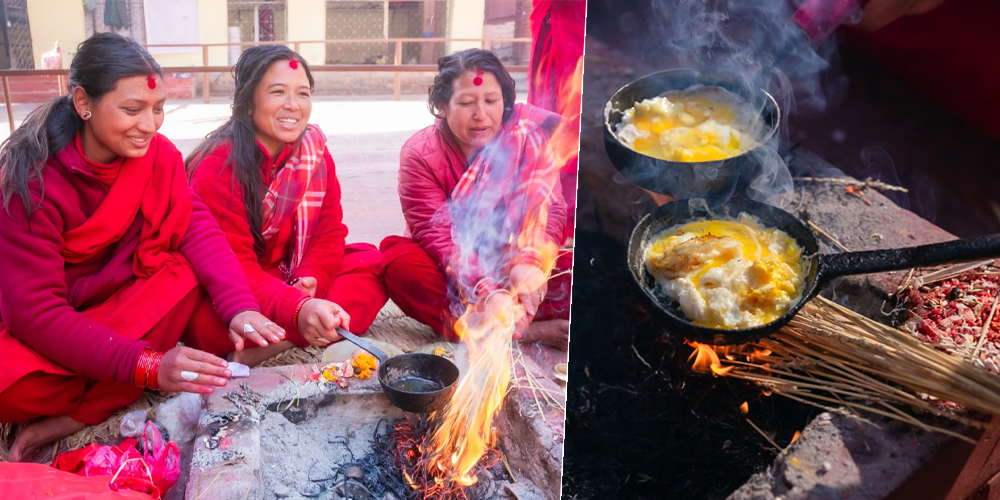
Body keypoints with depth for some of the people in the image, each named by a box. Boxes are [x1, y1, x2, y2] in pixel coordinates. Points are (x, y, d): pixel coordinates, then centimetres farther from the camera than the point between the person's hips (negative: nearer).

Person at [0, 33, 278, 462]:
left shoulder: (158, 153, -10)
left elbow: (197, 229, -19)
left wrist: (239, 308, -39)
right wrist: (147, 366, -40)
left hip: (120, 304, 5)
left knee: (189, 273, -25)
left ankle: (74, 418, -19)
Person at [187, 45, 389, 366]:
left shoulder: (315, 151, -1)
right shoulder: (218, 166, -19)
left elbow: (329, 234, -2)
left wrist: (309, 282, -25)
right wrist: (298, 308, -44)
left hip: (294, 282, 6)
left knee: (369, 260, -15)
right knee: (209, 316, -38)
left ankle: (271, 346, -25)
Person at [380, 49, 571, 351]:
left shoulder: (528, 136, -6)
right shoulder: (419, 154, -13)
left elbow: (548, 208, -16)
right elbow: (438, 236, -23)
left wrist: (531, 262, -38)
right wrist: (486, 291, -39)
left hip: (514, 271, 1)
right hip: (455, 277, 0)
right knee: (398, 261, -31)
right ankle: (531, 332, -30)